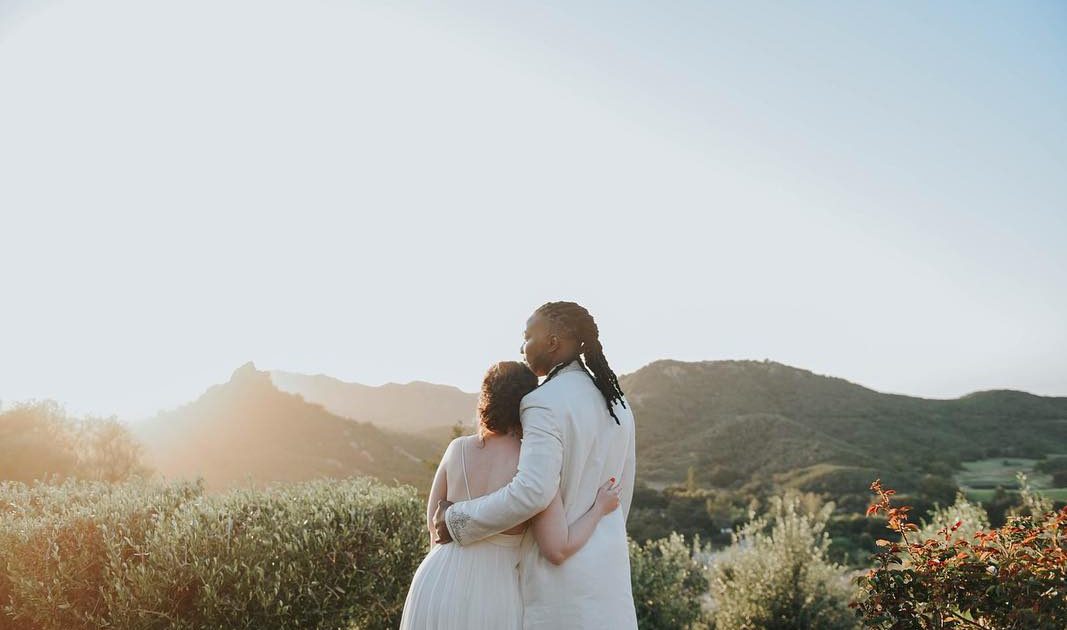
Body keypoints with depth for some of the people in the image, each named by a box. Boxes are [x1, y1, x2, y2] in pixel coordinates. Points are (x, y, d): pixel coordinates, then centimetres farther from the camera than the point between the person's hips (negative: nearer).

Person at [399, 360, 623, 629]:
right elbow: (558, 550, -15)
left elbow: (435, 519, 10)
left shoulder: (458, 448, 0)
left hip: (438, 585, 4)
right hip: (492, 594, -3)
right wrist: (600, 508, -1)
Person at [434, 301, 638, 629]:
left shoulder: (544, 403, -16)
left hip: (560, 567, -8)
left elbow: (532, 492, -27)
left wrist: (457, 520, -17)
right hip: (608, 563, 8)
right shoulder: (616, 401, 9)